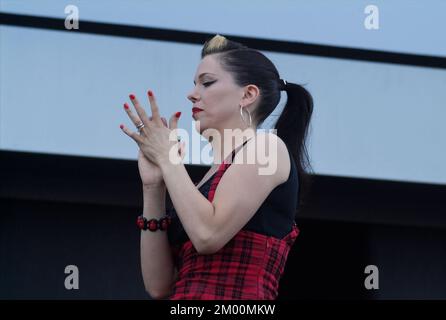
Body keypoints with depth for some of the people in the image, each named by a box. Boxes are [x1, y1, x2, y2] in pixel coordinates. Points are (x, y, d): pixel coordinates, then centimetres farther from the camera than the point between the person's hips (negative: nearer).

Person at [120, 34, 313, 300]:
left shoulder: (265, 147, 2)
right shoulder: (212, 180, 21)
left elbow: (208, 234, -13)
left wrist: (167, 157, -1)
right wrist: (153, 186, 7)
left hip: (233, 297, -7)